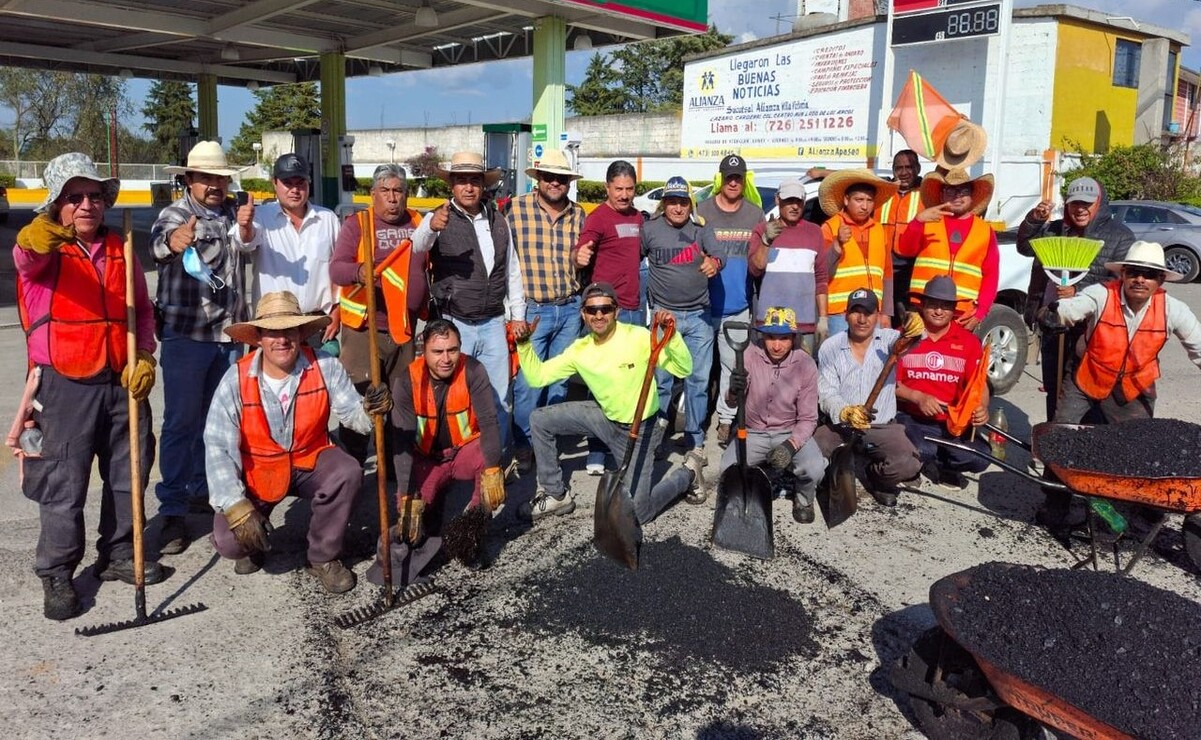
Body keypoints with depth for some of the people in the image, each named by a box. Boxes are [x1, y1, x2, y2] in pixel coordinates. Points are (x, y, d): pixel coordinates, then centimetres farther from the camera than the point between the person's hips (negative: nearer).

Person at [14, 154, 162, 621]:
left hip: (123, 381, 5)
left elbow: (142, 309, 15)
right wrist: (34, 241, -55)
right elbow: (26, 258, -31)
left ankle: (117, 555, 29)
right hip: (66, 386, -5)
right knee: (64, 483, -1)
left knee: (127, 474, 13)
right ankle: (56, 574, 14)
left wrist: (145, 356, -1)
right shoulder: (45, 250, -5)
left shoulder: (120, 248, 10)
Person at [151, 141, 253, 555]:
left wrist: (245, 227, -30)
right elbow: (160, 241, -28)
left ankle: (202, 489, 30)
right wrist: (175, 241, -53)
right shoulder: (176, 214, -6)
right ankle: (172, 511, 3)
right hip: (186, 334, -5)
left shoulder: (234, 212, 11)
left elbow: (246, 242, -6)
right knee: (181, 422, -3)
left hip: (230, 334, 5)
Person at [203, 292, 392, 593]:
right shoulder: (236, 379, -20)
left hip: (311, 461, 1)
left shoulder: (325, 367, -16)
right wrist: (237, 508, -29)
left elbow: (351, 413, -17)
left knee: (348, 473, -31)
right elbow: (218, 446, -21)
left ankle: (323, 558, -5)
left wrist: (370, 410, -43)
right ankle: (254, 544, 22)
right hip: (256, 471, -1)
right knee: (229, 541, -21)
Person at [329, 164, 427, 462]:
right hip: (363, 328, -4)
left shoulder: (419, 223, 9)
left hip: (406, 329, 5)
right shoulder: (356, 224, -3)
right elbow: (336, 268, -16)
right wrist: (359, 272, -35)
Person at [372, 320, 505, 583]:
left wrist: (492, 469, -39)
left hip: (466, 450, 1)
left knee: (491, 461, -31)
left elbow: (489, 422, -25)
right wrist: (409, 496, -30)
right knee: (408, 511, -24)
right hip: (426, 459, -1)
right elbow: (403, 442, -23)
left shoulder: (472, 371, -18)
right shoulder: (407, 381, -18)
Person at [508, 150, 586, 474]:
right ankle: (524, 444, 16)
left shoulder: (578, 213, 6)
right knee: (528, 382, -1)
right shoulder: (516, 208, -7)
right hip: (532, 310, -4)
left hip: (570, 309, 4)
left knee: (560, 379, 12)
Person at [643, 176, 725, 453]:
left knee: (699, 380, 6)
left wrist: (714, 263, -33)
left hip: (699, 315, 2)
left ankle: (695, 440, 17)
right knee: (661, 380, 3)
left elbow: (719, 254, -11)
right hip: (664, 315, -1)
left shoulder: (701, 229, 2)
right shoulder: (649, 230, 0)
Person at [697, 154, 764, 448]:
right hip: (704, 304, -1)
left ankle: (725, 419, 10)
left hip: (739, 308, 1)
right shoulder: (701, 211, 0)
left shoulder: (756, 215, 7)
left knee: (733, 364, 2)